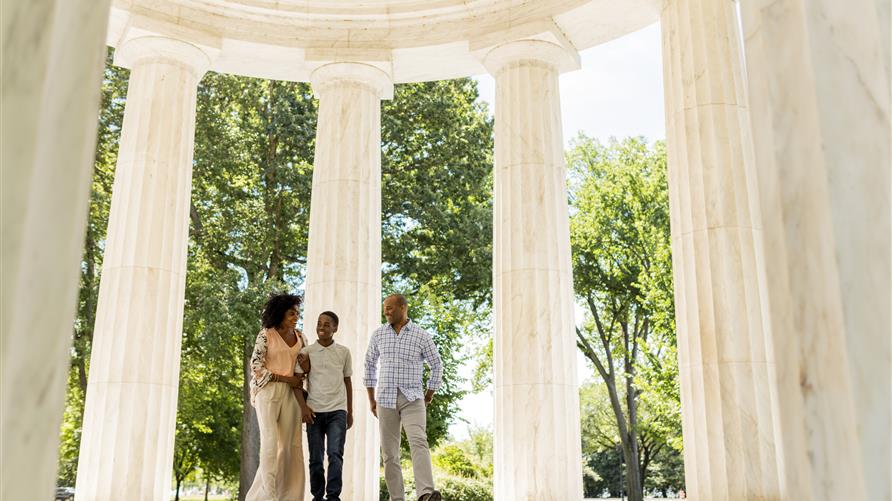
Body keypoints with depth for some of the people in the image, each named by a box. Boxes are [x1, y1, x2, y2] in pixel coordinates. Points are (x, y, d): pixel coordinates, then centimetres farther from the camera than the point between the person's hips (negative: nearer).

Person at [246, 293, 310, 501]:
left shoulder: (300, 337, 12)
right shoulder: (266, 335, -2)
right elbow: (256, 366, -6)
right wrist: (285, 378, -10)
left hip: (291, 394, 5)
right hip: (268, 392, -4)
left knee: (289, 443, 0)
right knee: (270, 441, -11)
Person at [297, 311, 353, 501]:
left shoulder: (344, 352, 7)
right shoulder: (306, 352, 4)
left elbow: (347, 381, 13)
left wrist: (350, 412, 13)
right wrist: (303, 406, -9)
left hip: (337, 410, 0)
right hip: (314, 411, 0)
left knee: (335, 454, -11)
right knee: (316, 458, 4)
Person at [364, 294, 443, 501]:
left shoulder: (422, 336, -2)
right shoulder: (378, 335, 6)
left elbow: (437, 366, 8)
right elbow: (370, 365, 17)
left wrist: (428, 398, 7)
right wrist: (371, 400, 14)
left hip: (412, 399, -3)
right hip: (386, 400, 3)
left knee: (418, 442, -24)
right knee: (389, 452, 2)